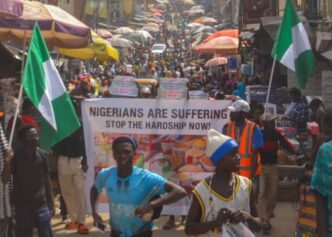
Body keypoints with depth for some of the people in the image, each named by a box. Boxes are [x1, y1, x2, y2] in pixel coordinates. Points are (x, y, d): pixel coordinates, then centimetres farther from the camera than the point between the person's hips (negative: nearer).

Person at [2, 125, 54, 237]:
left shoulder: (42, 155, -2)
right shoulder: (15, 157, -10)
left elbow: (46, 179, 7)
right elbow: (5, 180, -13)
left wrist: (51, 202, 10)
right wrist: (7, 162, -29)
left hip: (41, 205, 2)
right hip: (22, 207, -2)